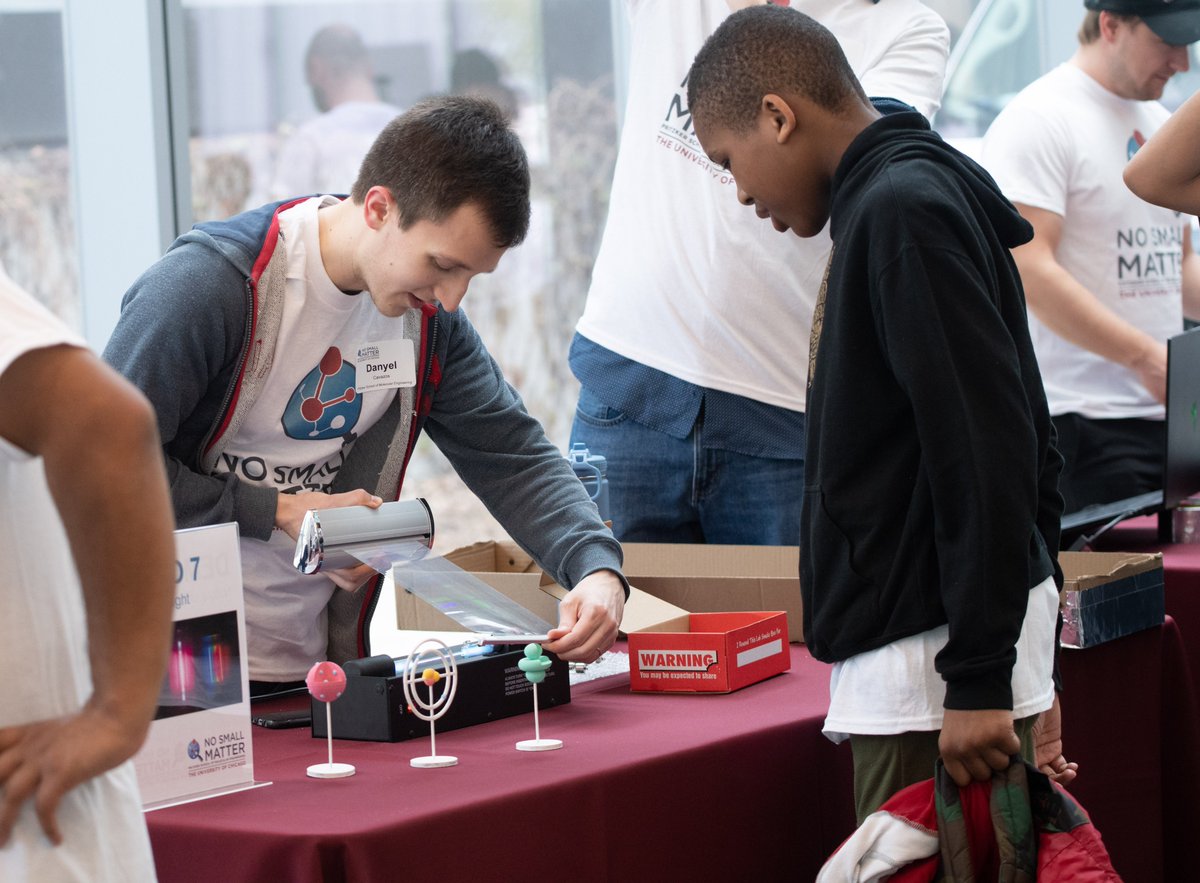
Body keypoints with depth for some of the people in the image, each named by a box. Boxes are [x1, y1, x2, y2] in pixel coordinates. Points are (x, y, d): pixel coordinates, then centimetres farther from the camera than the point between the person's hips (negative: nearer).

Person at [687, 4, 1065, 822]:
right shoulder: (920, 190, 16)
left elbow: (985, 448, -20)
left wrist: (979, 678, -20)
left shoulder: (901, 210, -14)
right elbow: (1025, 436, 20)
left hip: (935, 653, -10)